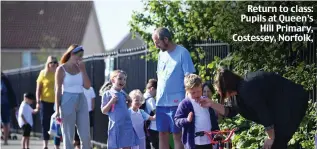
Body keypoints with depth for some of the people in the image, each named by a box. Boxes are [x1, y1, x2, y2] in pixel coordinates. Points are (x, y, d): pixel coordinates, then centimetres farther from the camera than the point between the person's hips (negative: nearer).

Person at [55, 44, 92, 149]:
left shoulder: (80, 68, 10)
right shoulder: (61, 69, -4)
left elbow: (87, 86, 3)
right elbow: (58, 90, -6)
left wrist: (83, 70, -4)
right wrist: (57, 110, -11)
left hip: (81, 102, 5)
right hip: (68, 102, -5)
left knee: (86, 136, 2)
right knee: (68, 136, 0)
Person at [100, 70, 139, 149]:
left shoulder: (123, 94, 12)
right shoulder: (107, 94, -3)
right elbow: (103, 111, -4)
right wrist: (111, 101, -16)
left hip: (127, 125, 5)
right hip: (115, 125, -5)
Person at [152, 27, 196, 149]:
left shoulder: (182, 52, -8)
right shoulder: (161, 54, 13)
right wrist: (158, 96, 15)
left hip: (176, 102, -7)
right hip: (161, 102, 7)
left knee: (177, 135, -3)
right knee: (162, 134, 8)